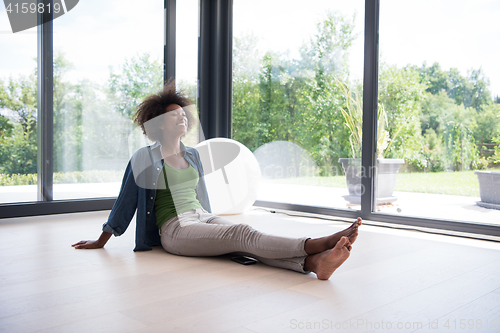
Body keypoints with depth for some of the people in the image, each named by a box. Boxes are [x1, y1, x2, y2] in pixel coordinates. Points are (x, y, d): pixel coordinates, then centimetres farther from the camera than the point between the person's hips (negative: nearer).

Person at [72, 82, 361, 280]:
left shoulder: (193, 156, 19)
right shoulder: (144, 158, 2)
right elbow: (125, 201, 7)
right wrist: (100, 243, 11)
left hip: (203, 217, 6)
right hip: (175, 227, -5)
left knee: (244, 239, -27)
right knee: (243, 234, -30)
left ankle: (314, 262, -51)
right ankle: (317, 244, -49)